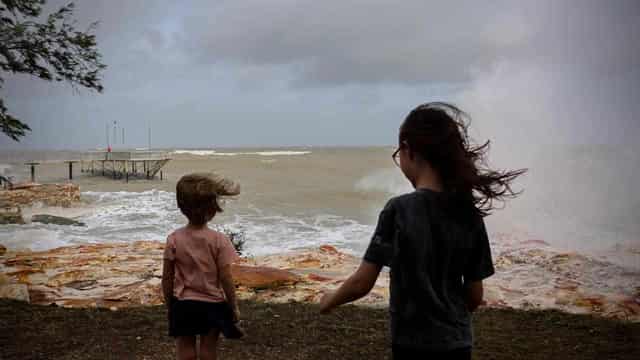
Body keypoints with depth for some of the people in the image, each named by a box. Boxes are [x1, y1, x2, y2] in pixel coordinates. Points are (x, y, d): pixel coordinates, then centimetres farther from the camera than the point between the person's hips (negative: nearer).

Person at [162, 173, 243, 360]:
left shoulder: (174, 239, -8)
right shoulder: (219, 240, -14)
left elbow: (167, 279, -2)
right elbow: (226, 279, -12)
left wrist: (169, 306, 12)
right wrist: (234, 307, 0)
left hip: (183, 305, 1)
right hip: (213, 305, -1)